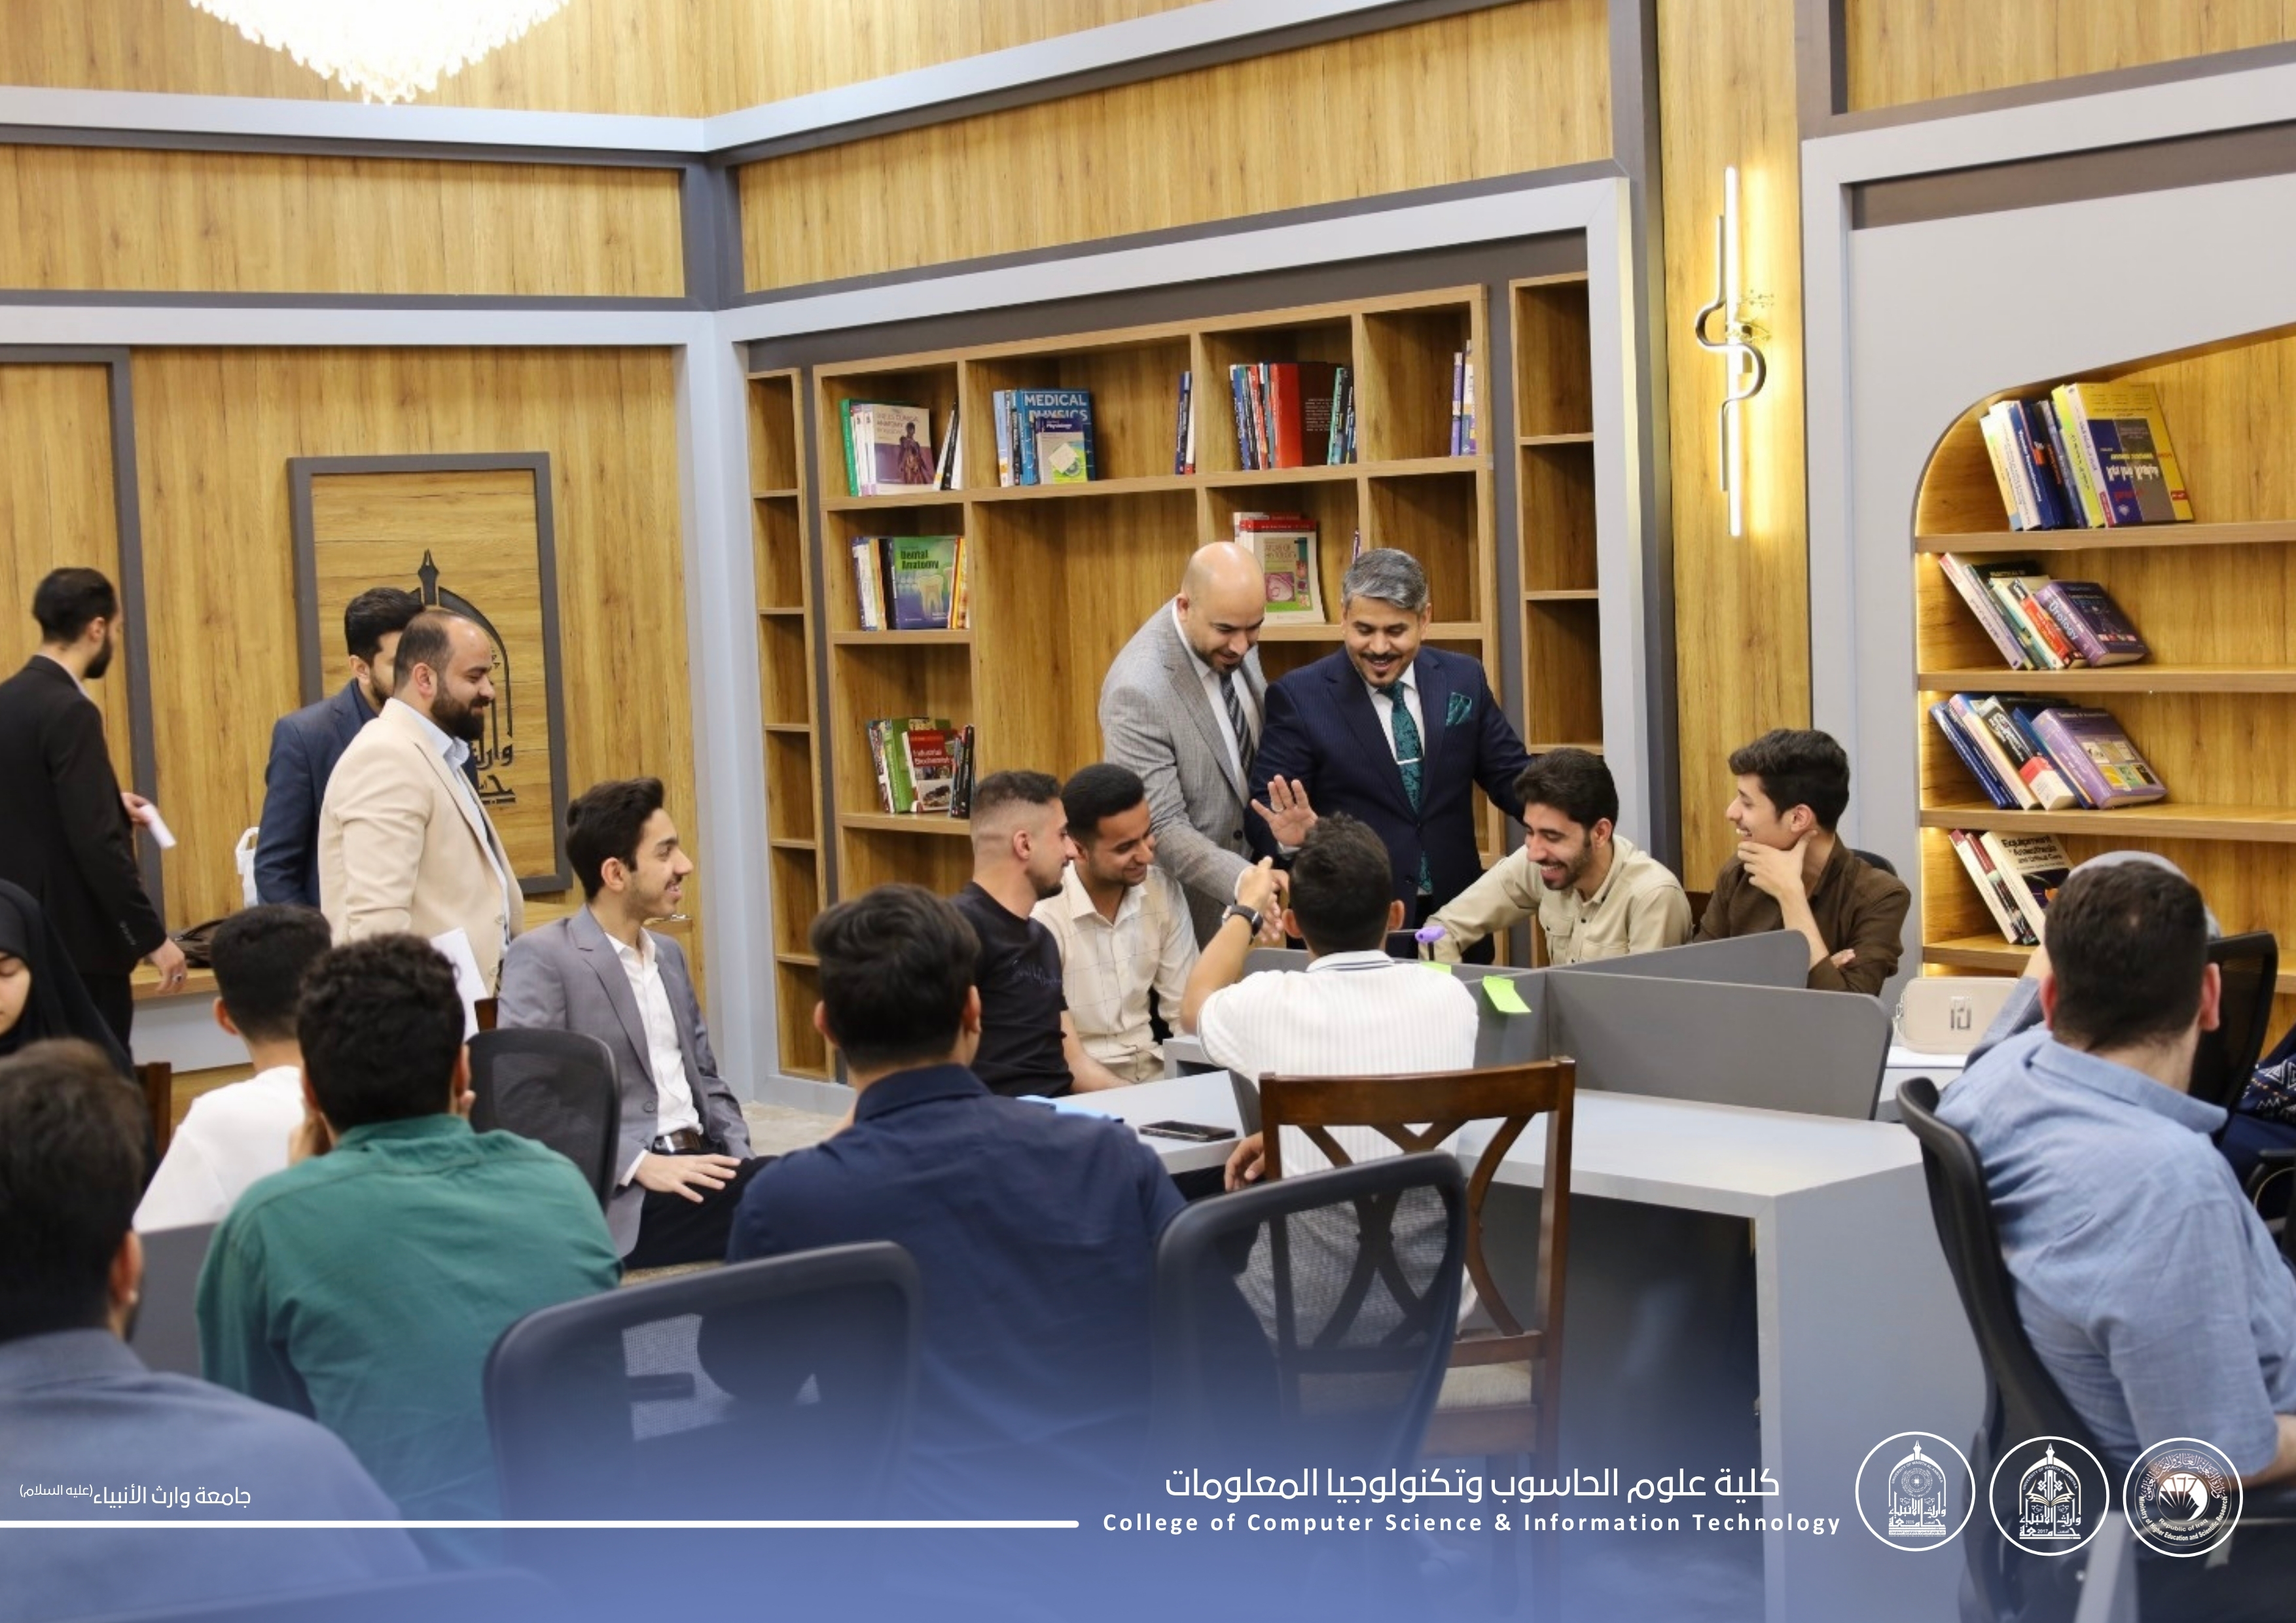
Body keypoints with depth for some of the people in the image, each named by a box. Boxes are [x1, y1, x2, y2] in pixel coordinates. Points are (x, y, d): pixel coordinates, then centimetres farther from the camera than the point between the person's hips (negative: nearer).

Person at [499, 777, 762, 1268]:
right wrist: (640, 1164, -21)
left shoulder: (669, 954, 20)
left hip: (697, 1167, 7)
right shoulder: (541, 957, -5)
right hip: (621, 1197, -7)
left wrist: (738, 1161, 4)